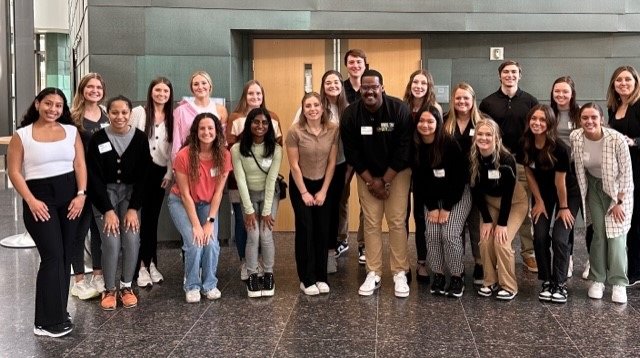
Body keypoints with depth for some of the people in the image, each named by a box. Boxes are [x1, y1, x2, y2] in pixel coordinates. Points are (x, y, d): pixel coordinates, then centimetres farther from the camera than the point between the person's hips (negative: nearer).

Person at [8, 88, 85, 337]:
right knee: (52, 256, -10)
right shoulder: (21, 135, -1)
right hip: (40, 198, -4)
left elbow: (79, 164, 6)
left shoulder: (71, 131, 8)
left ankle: (58, 312, 18)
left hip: (70, 197, 4)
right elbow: (14, 172, -3)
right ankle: (47, 321, -3)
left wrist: (81, 194, -7)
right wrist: (31, 201, -13)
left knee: (65, 255, 7)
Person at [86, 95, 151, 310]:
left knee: (132, 239, -15)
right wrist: (108, 210, -16)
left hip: (131, 192, 1)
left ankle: (126, 286, 7)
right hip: (104, 193, -1)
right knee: (111, 242, -16)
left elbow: (142, 176, -6)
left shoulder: (140, 138, -8)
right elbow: (95, 178, -10)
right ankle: (109, 289, 4)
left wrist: (134, 208, -12)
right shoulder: (98, 139, -11)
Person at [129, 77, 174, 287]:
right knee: (142, 217, -3)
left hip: (160, 172, 3)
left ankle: (151, 264, 16)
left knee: (152, 218, 9)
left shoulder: (172, 117, 7)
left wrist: (170, 173, 0)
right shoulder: (138, 112, -2)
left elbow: (173, 147, 6)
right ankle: (142, 266, 3)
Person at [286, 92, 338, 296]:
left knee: (323, 230, 3)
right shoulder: (295, 131, -16)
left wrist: (323, 191, -6)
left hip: (323, 184, 3)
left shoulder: (333, 130, -9)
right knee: (305, 229, -4)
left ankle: (321, 277, 14)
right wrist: (304, 192, -11)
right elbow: (294, 165, -12)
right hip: (300, 185, -2)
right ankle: (307, 279, 5)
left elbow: (331, 162, -4)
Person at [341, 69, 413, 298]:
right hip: (367, 175, 2)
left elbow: (403, 150, -17)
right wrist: (370, 181, -11)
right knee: (371, 223, 2)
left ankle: (400, 273, 6)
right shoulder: (351, 114, -13)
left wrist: (385, 181, -15)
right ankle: (373, 274, 9)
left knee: (397, 222, -4)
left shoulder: (400, 110, -19)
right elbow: (351, 153, -8)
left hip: (397, 172, -2)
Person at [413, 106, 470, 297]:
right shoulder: (415, 147, -9)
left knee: (450, 234, -17)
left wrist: (447, 208, -16)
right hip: (431, 197, 4)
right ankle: (438, 275, 4)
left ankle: (457, 277, -1)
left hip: (457, 195, -4)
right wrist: (431, 207, -7)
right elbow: (419, 180, -2)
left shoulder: (450, 144, -21)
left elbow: (459, 178, -17)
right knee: (432, 234, -11)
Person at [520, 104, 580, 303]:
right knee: (540, 237, -6)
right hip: (542, 193, 4)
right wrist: (539, 201, 0)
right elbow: (529, 175, -3)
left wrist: (563, 207, -10)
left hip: (568, 193, -4)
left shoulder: (559, 148, -29)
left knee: (560, 238, -12)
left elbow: (560, 180, -20)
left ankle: (560, 284, 0)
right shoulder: (525, 145, -15)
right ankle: (547, 282, 6)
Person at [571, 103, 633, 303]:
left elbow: (626, 172, -17)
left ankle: (619, 284, -1)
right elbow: (577, 168, -2)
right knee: (599, 233, -3)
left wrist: (619, 202, -15)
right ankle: (597, 280, 7)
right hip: (594, 187, 2)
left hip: (619, 189, -2)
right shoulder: (575, 138, -17)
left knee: (616, 234, -8)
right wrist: (582, 197, -1)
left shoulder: (617, 140, -27)